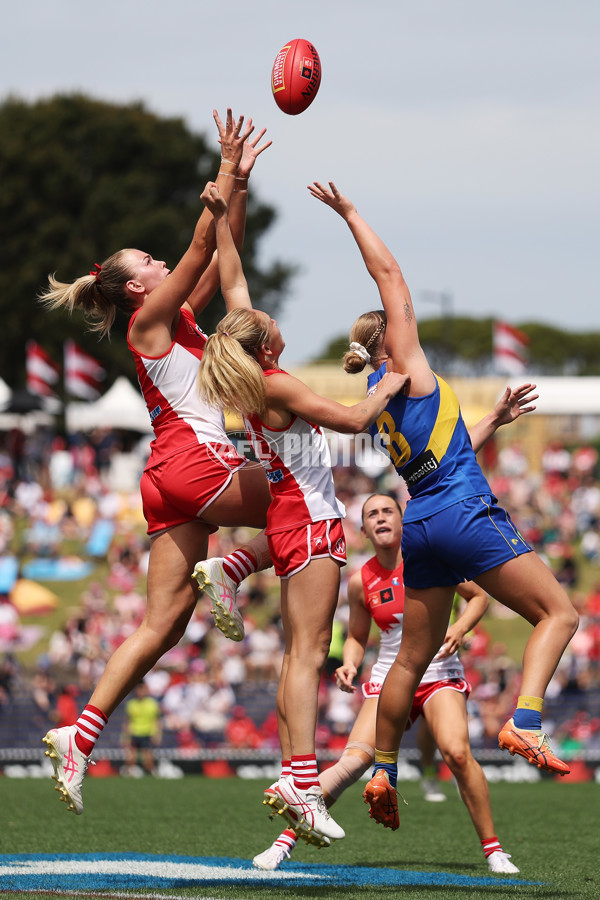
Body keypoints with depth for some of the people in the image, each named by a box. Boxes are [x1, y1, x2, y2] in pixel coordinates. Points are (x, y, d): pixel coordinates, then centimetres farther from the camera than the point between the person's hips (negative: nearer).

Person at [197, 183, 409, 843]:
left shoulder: (247, 369, 5)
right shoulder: (277, 386, -17)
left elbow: (234, 285, 14)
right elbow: (352, 420, -17)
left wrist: (222, 218, 13)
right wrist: (386, 390, 1)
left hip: (291, 519, 9)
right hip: (309, 520, -9)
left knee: (298, 653, 8)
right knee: (307, 652, -14)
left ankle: (292, 779, 6)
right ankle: (303, 782, -21)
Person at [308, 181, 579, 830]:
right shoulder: (403, 365, 0)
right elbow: (389, 275, 0)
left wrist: (492, 420, 37)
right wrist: (350, 214, 6)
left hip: (421, 526, 8)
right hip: (465, 514, -8)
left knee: (413, 657, 14)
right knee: (558, 613, -5)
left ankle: (381, 774, 15)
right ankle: (524, 723, -25)